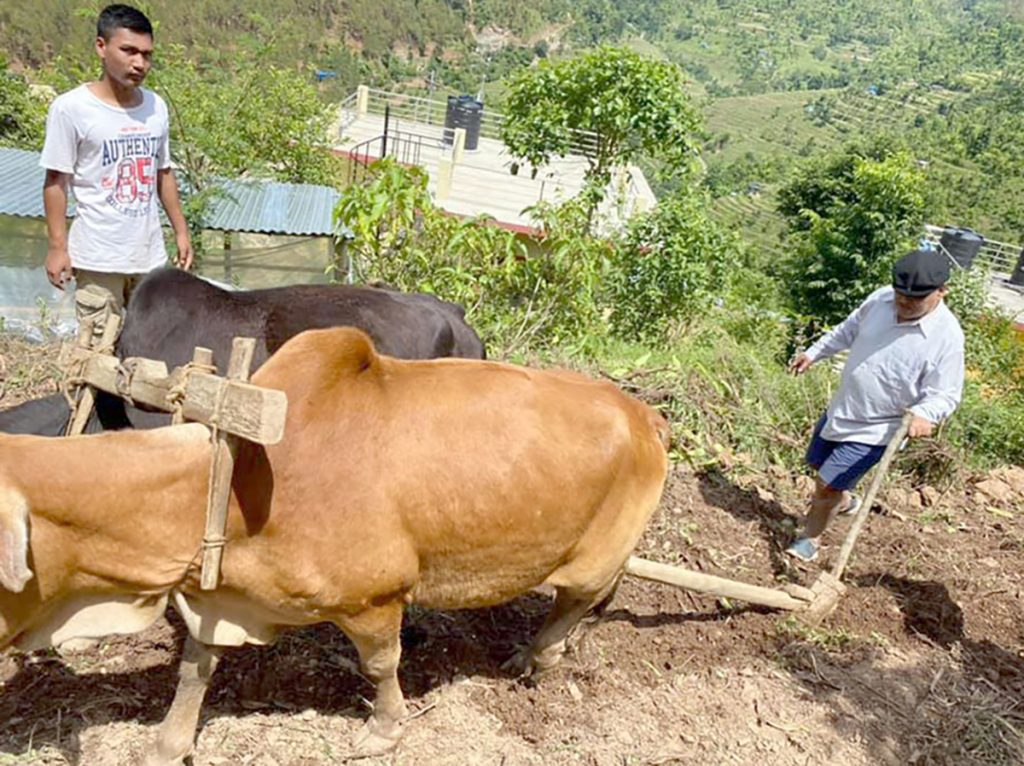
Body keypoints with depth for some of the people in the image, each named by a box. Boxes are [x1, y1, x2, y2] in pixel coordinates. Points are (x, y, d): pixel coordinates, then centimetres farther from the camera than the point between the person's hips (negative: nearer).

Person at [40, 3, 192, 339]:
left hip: (150, 253, 5)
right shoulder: (71, 108, -9)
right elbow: (56, 182, -7)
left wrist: (181, 230, 14)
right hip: (98, 257, -4)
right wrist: (57, 247, -10)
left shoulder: (156, 106, 5)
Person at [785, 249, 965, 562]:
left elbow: (946, 394, -18)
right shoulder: (880, 299, -8)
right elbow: (848, 330, 11)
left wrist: (924, 414, -38)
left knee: (827, 485, -4)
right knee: (819, 464, 26)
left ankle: (811, 537, 23)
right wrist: (814, 353, 14)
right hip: (840, 409, 6)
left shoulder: (947, 336, -23)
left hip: (874, 430, -6)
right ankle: (844, 499, 57)